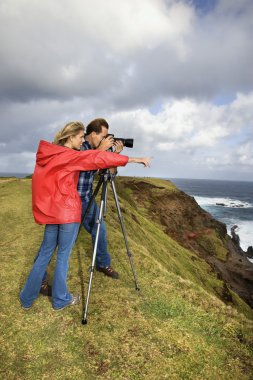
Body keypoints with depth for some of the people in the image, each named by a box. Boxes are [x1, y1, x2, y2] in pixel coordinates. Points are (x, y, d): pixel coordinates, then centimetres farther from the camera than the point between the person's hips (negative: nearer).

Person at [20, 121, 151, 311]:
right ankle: (60, 299, 21)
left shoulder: (52, 155, 12)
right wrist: (135, 159, -16)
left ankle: (27, 297, 26)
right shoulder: (68, 155, -13)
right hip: (68, 212, -8)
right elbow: (97, 158, -17)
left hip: (51, 210, 8)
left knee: (45, 252, 16)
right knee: (63, 254, 5)